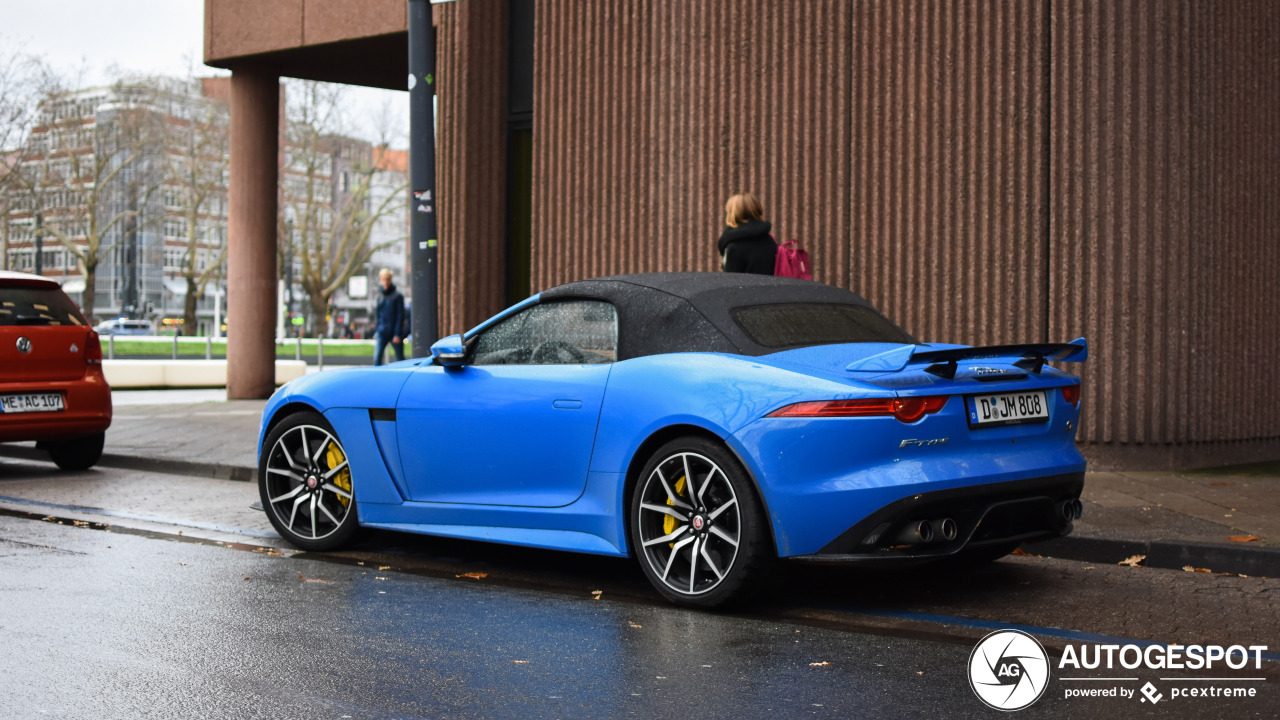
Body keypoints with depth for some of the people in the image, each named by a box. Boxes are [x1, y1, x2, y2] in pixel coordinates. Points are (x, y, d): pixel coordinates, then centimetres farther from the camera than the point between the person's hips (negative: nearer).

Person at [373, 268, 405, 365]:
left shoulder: (398, 296, -5)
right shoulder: (380, 297, 11)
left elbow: (400, 316, -9)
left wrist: (397, 334, -14)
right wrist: (375, 331, 12)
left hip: (394, 332, -4)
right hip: (381, 332, 4)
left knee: (400, 359, 5)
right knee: (377, 358, -10)